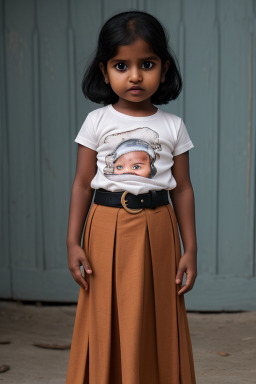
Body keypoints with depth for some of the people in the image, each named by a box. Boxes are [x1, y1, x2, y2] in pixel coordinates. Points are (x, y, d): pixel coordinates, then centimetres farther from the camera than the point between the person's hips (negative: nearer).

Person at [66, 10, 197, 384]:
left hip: (156, 230, 1)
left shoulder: (173, 126, 3)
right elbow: (82, 183, 2)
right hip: (107, 228, 0)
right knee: (107, 325, 5)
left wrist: (190, 249, 2)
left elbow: (182, 188, 5)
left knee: (157, 324, 6)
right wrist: (73, 242, -4)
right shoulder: (97, 121, 1)